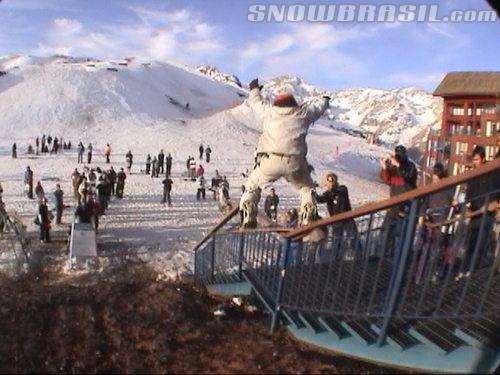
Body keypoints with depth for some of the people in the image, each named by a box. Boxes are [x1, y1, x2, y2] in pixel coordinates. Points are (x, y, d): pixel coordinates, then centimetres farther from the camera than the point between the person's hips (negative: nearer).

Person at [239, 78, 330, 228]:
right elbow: (318, 106, 38)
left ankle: (247, 219, 7)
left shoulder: (269, 110, 17)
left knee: (252, 185, 22)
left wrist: (254, 88, 58)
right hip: (294, 161, 0)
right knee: (306, 188, 24)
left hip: (269, 161, 0)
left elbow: (255, 101, 36)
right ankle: (309, 219, 6)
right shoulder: (303, 112, 18)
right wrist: (325, 100, 62)